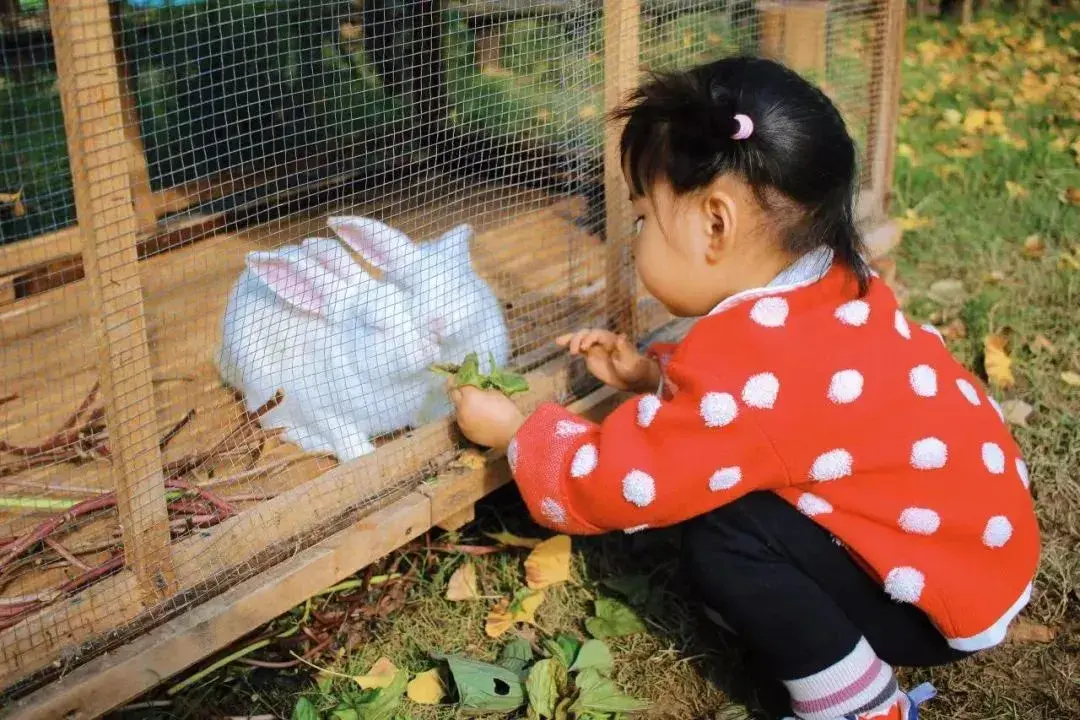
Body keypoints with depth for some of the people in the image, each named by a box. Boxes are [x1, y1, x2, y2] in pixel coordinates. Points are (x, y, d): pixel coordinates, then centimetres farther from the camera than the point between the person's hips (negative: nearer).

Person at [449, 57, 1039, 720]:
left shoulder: (746, 364, -31)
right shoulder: (836, 284, -6)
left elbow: (608, 486, -21)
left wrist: (513, 431, -4)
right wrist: (652, 373, 2)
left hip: (944, 597, -9)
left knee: (722, 535, -21)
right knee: (719, 480, 5)